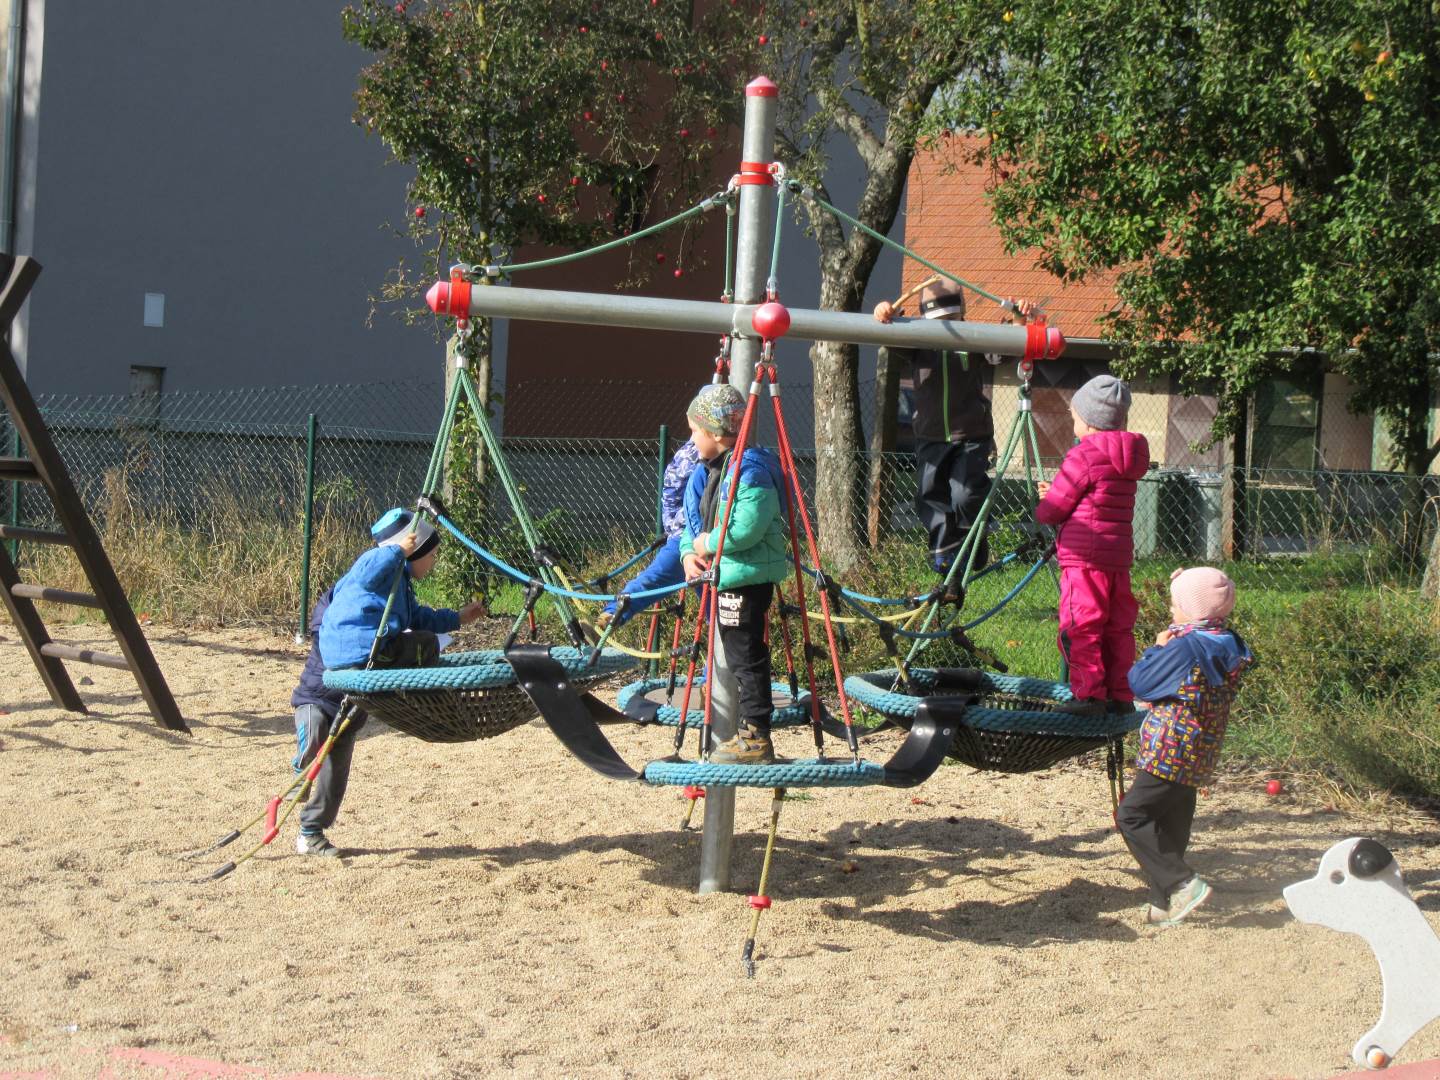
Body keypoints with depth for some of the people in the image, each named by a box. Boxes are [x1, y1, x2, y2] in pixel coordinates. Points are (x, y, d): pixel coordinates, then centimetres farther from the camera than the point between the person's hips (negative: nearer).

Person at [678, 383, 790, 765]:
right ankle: (747, 733, 24)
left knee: (747, 658, -7)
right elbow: (693, 522, 19)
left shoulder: (750, 469, -17)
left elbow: (747, 528, -26)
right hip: (725, 577, 11)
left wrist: (708, 543, -13)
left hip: (746, 576, -11)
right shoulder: (706, 473, 15)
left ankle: (756, 738, -2)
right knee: (739, 658, 16)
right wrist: (690, 552, -1)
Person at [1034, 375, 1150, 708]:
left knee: (1080, 628, -4)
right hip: (1119, 557, 8)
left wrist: (1042, 507, 14)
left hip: (1085, 558, -8)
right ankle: (1120, 694, 17)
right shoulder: (1126, 458, 12)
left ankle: (1090, 694, -5)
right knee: (1117, 627, 13)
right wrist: (1056, 495, 19)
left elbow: (1050, 511, -8)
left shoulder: (1083, 456, -12)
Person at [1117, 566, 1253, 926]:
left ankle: (1182, 883, -12)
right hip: (1197, 758, 9)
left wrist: (1159, 647, 3)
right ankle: (1165, 903, 18)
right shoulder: (1227, 647, 8)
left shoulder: (1184, 647, -18)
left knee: (1132, 815, -5)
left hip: (1170, 751, -9)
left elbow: (1140, 683, -10)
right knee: (1173, 825, 15)